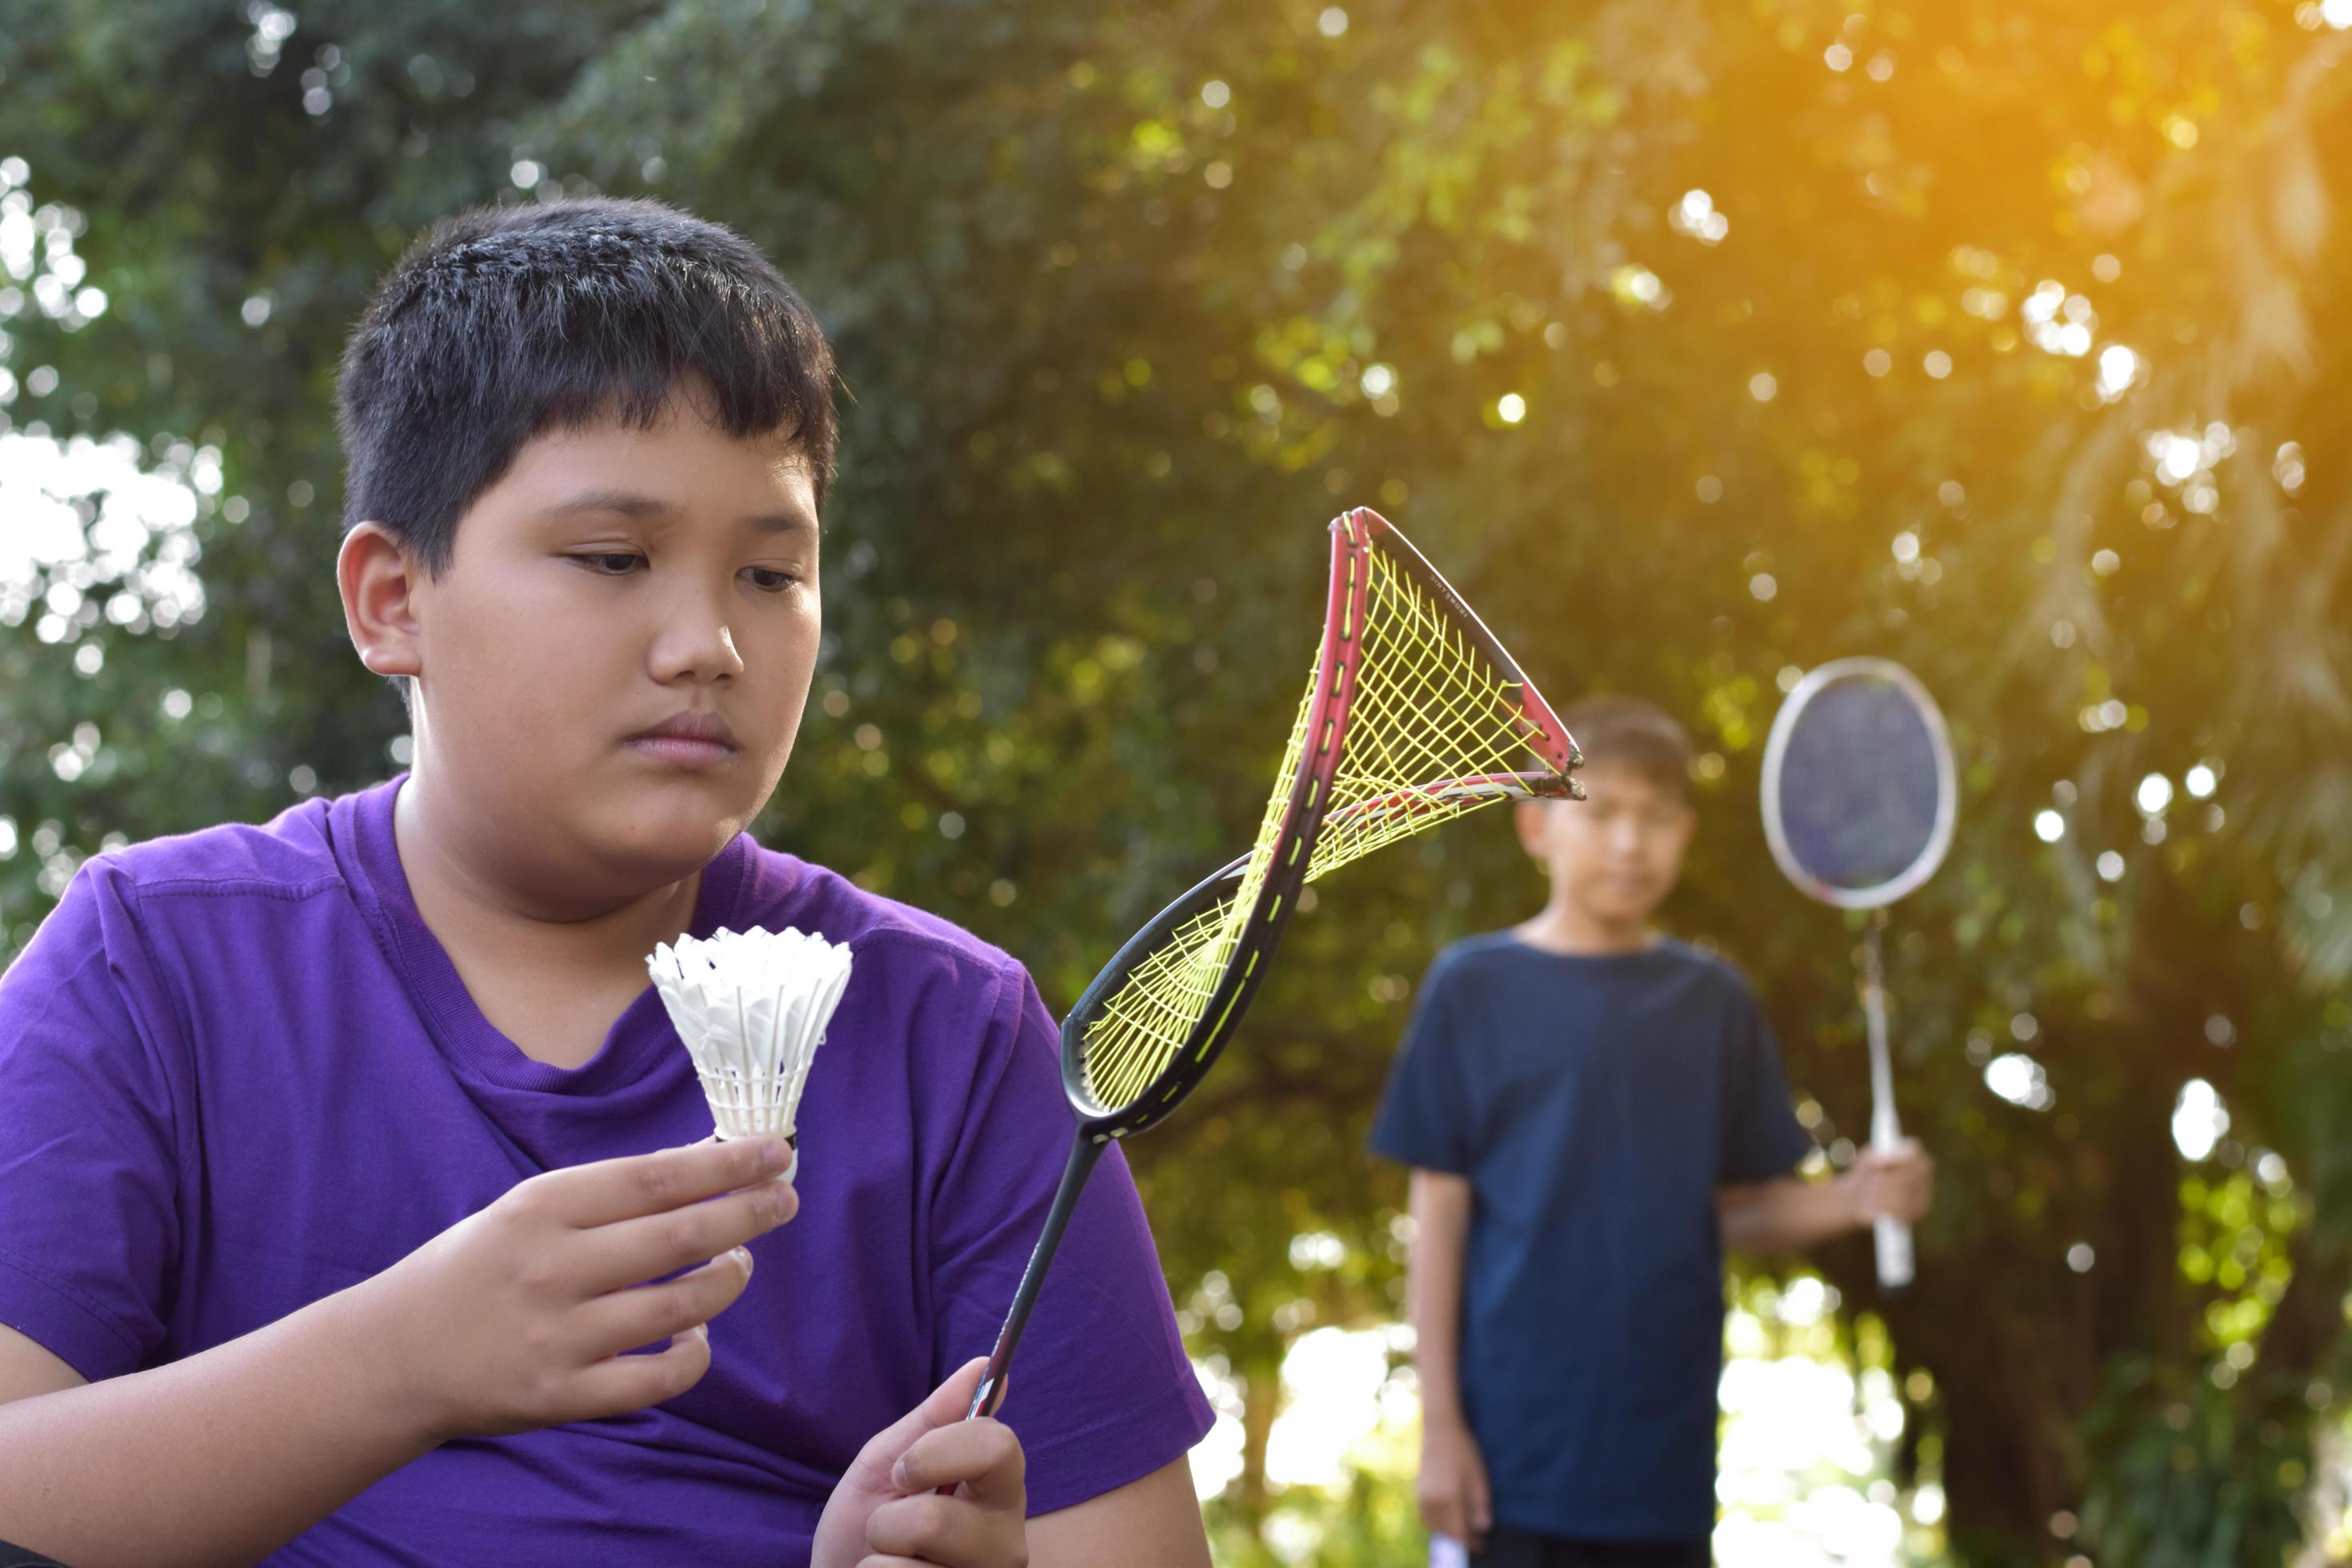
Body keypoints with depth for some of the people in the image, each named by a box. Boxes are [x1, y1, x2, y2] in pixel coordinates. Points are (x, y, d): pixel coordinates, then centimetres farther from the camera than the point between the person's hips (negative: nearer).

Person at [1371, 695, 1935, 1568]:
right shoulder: (1474, 988, -1)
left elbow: (1736, 1210, 9)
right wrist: (1440, 1422, -5)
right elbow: (1440, 1217, -1)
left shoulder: (1714, 1002, 7)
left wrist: (1853, 1200, -11)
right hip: (1518, 1446, -3)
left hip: (1664, 1454, 3)